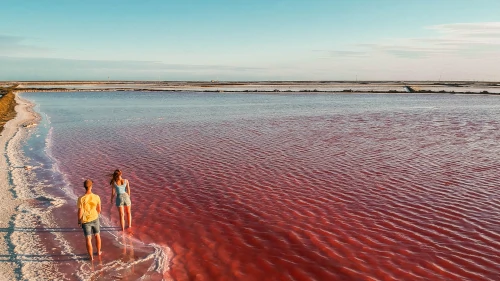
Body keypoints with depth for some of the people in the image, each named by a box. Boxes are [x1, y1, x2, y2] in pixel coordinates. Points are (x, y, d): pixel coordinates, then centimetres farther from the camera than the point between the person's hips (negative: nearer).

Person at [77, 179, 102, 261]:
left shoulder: (81, 199, -21)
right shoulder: (96, 197, -14)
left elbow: (80, 212, -15)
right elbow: (99, 209, -2)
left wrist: (79, 221, 2)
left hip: (85, 221, -2)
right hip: (95, 219, 2)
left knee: (88, 239, 9)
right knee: (97, 235, 22)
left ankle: (91, 256, 19)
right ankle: (98, 252, 37)